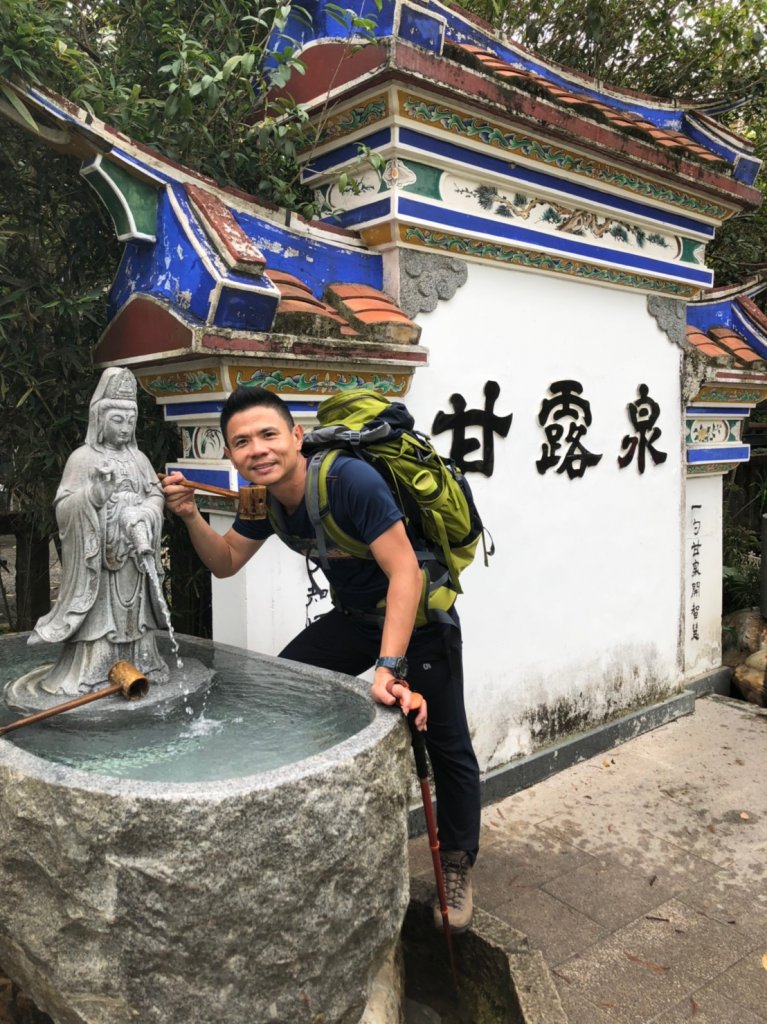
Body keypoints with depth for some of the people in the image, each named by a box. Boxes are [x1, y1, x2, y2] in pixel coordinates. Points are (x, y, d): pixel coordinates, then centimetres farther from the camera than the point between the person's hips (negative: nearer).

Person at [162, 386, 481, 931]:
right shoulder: (266, 498, -7)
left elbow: (405, 572, -33)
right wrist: (191, 517, -12)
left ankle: (458, 867, 24)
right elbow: (226, 561, 6)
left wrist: (390, 666, -39)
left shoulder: (350, 480, -32)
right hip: (355, 616, 7)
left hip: (420, 616, -6)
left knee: (448, 748, -1)